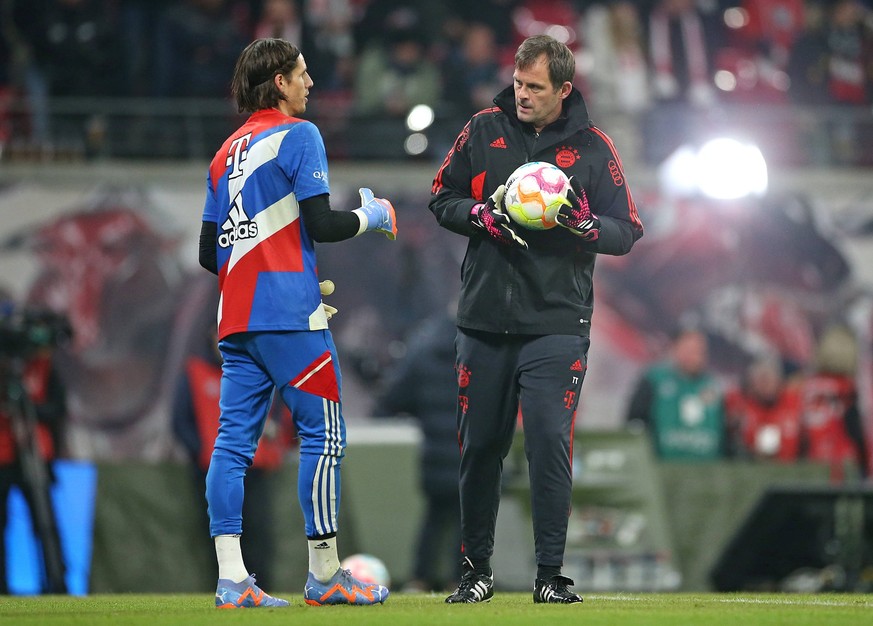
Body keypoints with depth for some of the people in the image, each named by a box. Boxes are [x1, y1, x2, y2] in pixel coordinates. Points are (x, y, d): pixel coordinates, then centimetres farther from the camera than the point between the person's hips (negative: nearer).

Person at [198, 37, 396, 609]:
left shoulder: (227, 151, 17)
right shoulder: (297, 135, -5)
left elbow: (210, 252, 17)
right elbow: (320, 223, -13)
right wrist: (370, 216, 5)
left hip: (236, 319, 7)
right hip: (290, 315, -7)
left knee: (233, 440, 2)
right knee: (323, 434, 0)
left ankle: (231, 578, -4)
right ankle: (325, 573, 1)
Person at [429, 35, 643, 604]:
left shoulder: (593, 147, 1)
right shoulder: (485, 130, 6)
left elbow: (627, 232, 3)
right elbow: (442, 199, 12)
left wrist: (583, 224, -17)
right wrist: (483, 215, -8)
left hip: (557, 324, -2)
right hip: (484, 321, 2)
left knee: (550, 444, -10)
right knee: (480, 447, 6)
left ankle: (551, 574, -2)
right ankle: (476, 569, 17)